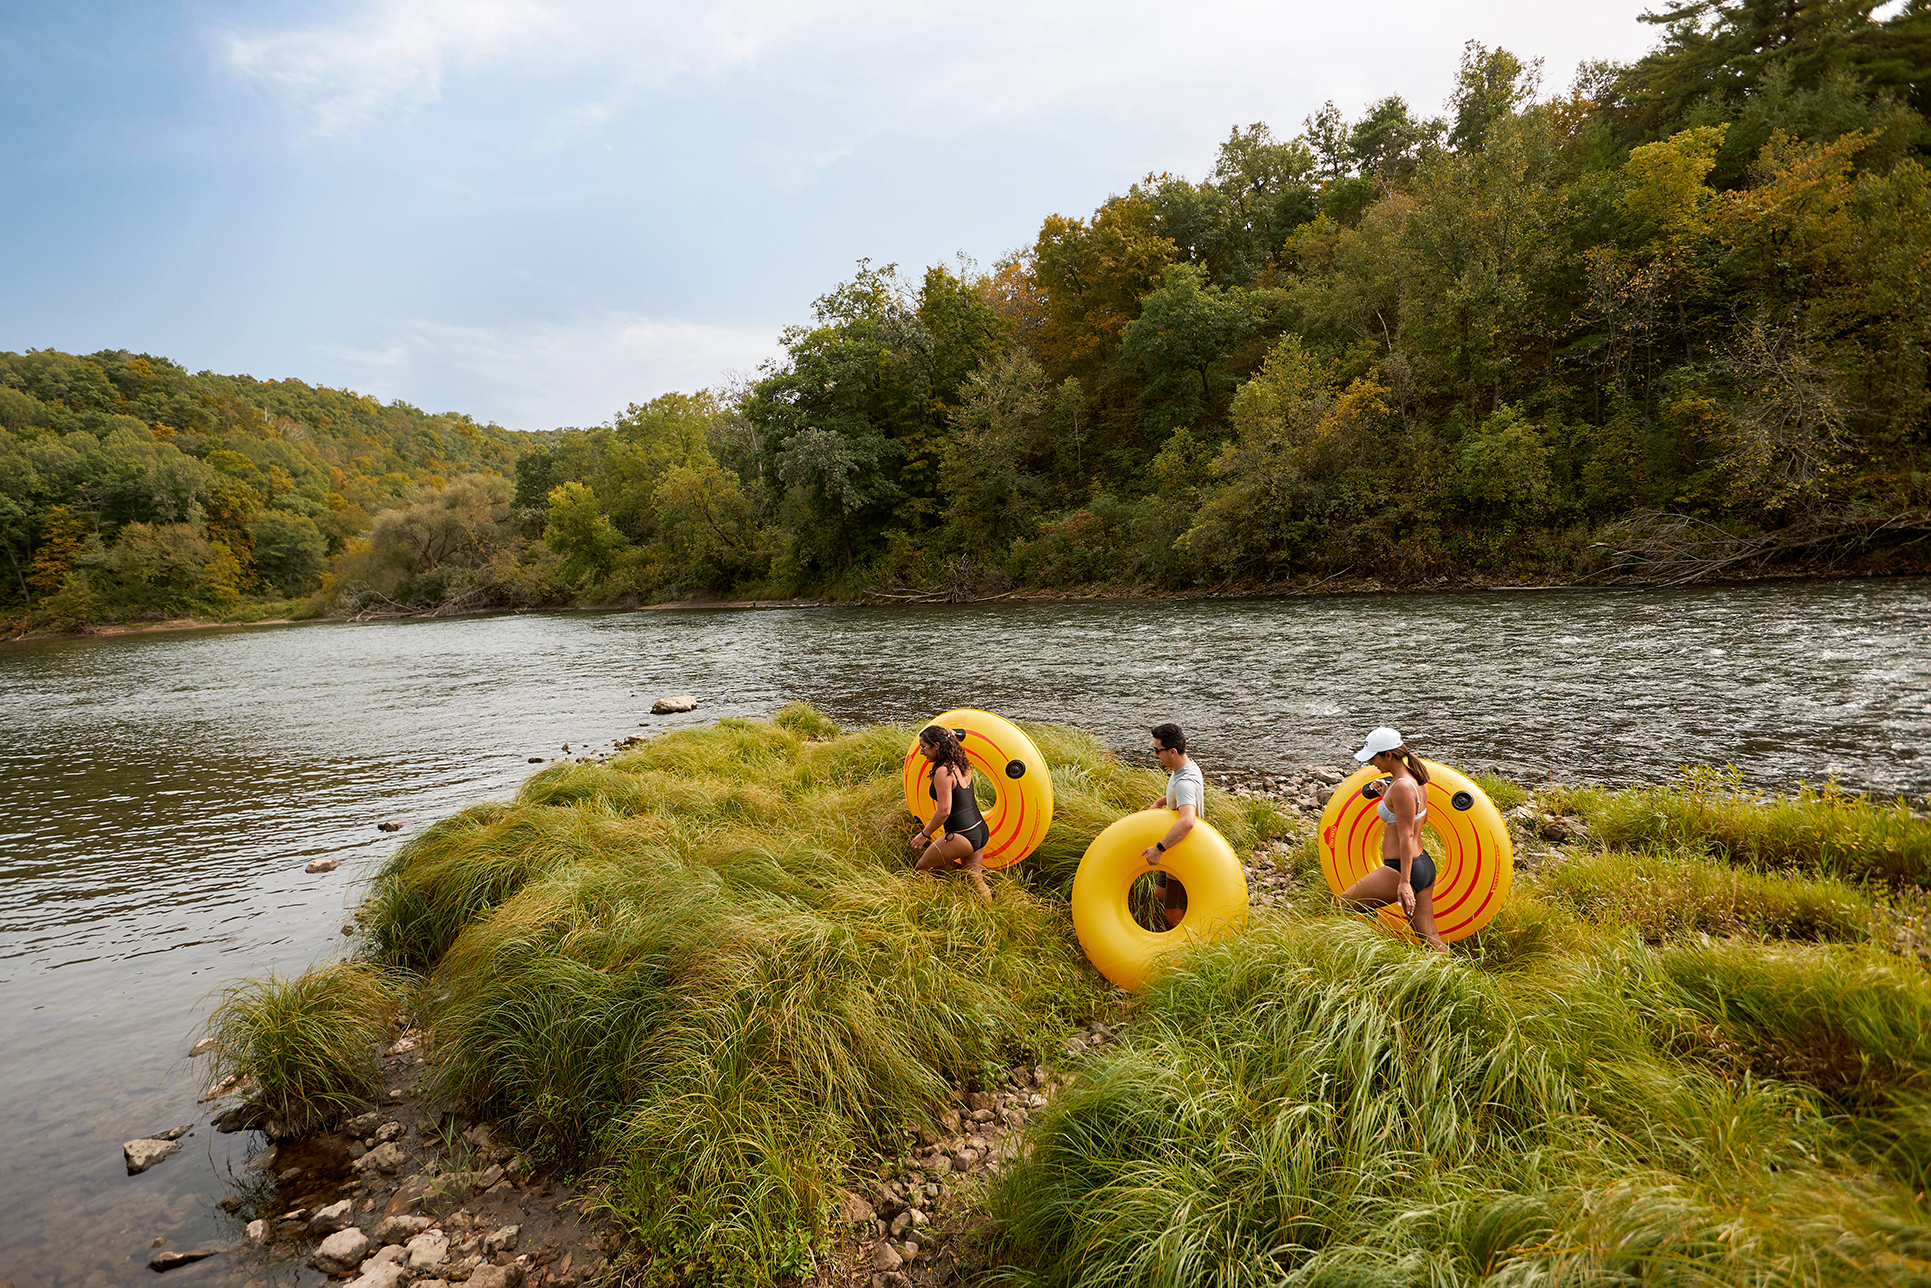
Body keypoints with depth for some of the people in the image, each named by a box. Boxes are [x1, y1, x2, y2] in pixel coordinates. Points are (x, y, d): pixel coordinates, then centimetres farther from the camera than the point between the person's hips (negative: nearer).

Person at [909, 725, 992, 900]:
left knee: (922, 867, 10)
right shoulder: (963, 765, 5)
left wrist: (924, 834, -8)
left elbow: (943, 811, -20)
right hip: (980, 831, 8)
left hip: (961, 836, -8)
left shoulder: (943, 772, -18)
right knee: (974, 878, 18)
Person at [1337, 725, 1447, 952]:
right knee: (1428, 937, 15)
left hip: (1402, 869, -10)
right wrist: (1386, 796, 16)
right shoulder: (1417, 780, 8)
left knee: (1341, 907, 2)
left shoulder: (1402, 786, -19)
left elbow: (1406, 836, -21)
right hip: (1425, 866, 10)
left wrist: (1404, 882, -21)